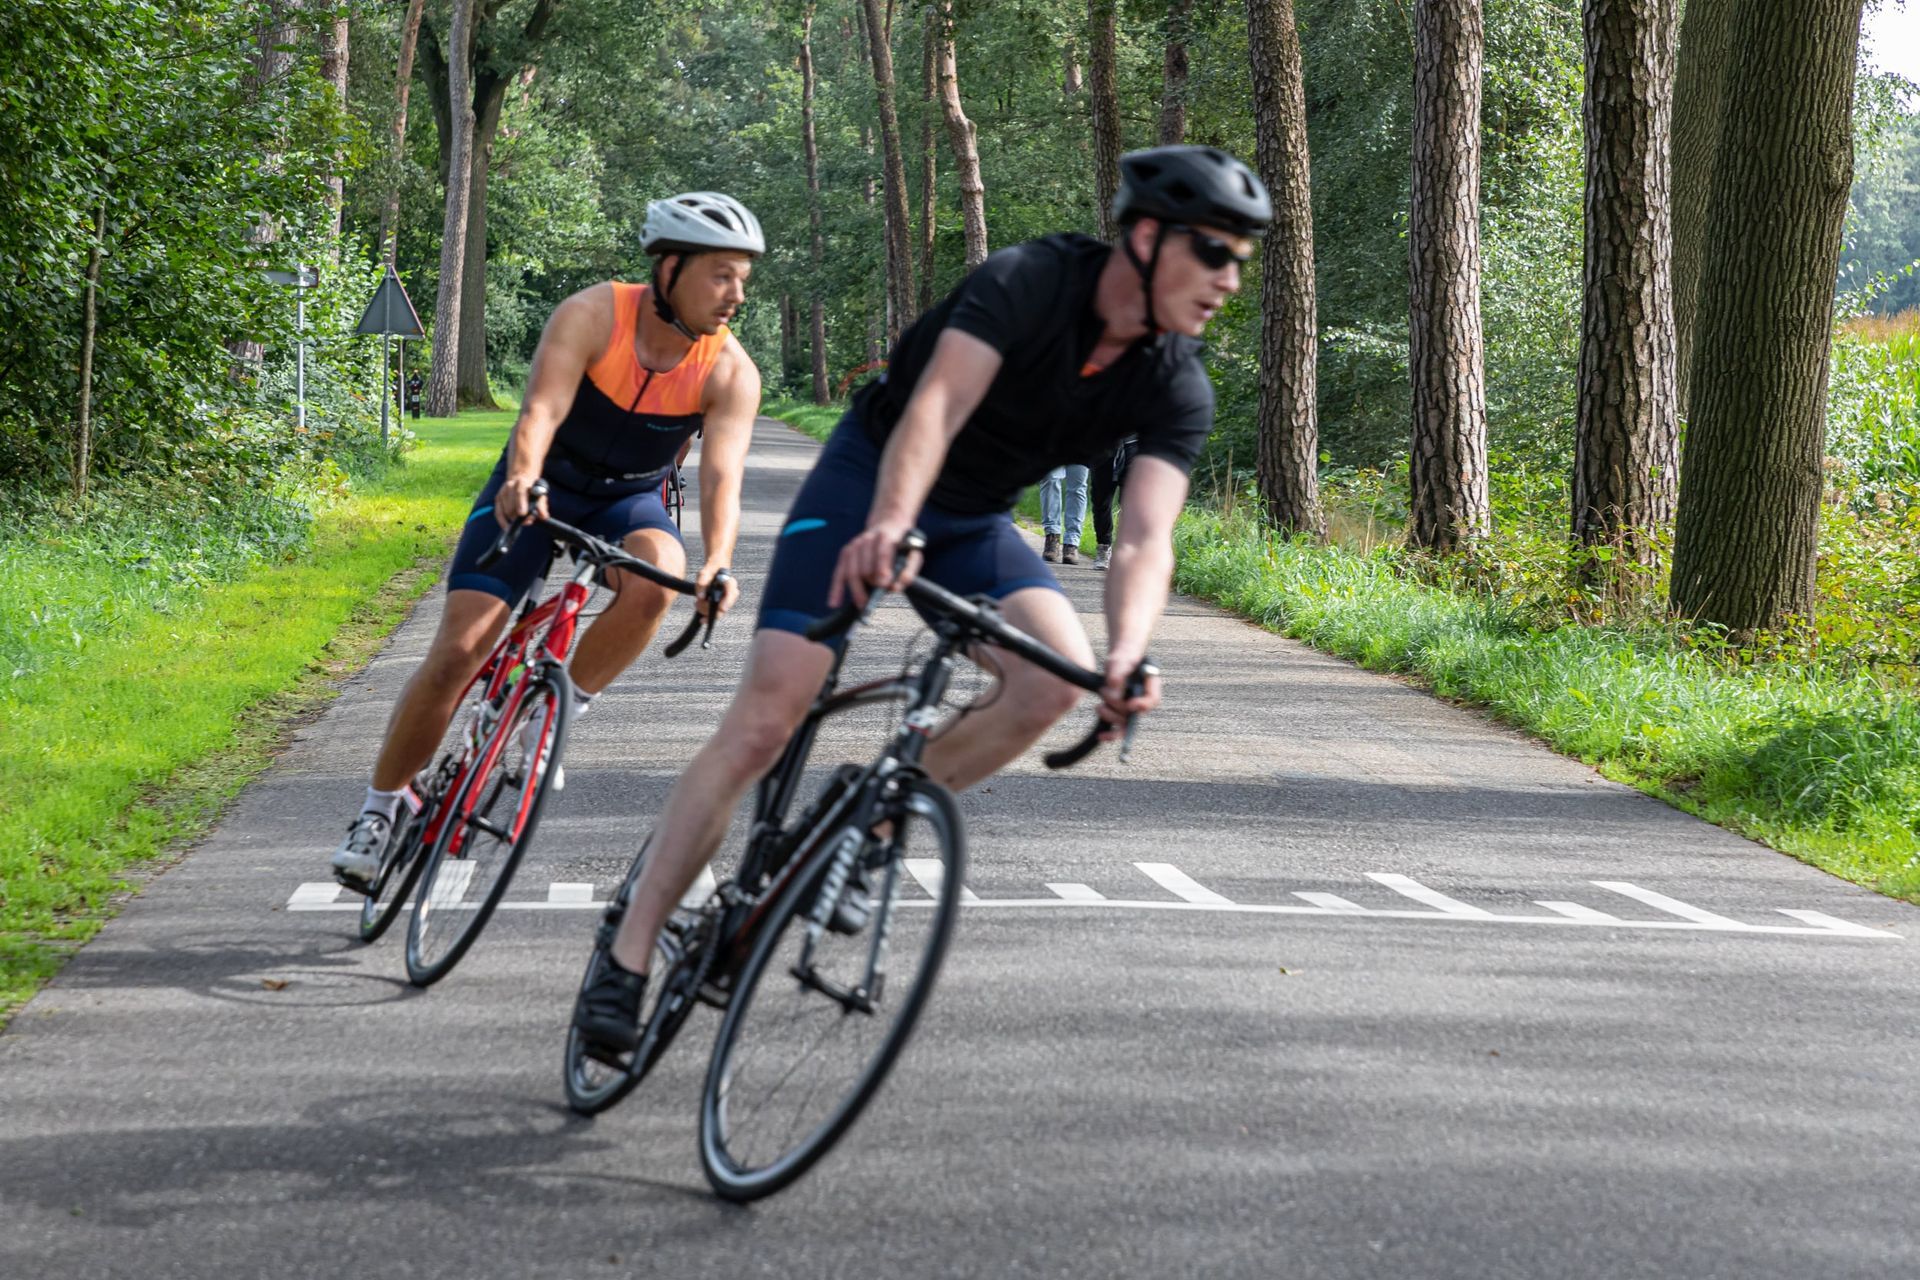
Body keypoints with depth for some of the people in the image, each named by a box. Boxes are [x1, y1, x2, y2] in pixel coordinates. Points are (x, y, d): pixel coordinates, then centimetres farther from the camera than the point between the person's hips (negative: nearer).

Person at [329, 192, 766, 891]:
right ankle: (381, 806, 6)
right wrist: (522, 479, -57)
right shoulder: (592, 315, -23)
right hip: (539, 491, -2)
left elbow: (722, 473, -29)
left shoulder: (731, 372, -17)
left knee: (655, 580, -34)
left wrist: (718, 563, -48)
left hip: (627, 500, 2)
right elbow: (541, 410, -36)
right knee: (456, 653, -13)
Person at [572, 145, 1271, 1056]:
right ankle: (627, 957, -7)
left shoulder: (1176, 391, -13)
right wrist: (886, 525, -58)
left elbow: (1145, 538, -24)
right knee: (763, 723, -14)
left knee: (1057, 675, -23)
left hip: (976, 520, 5)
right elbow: (935, 405, -39)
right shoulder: (1029, 281, -26)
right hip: (871, 479, -5)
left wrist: (1128, 655, -44)